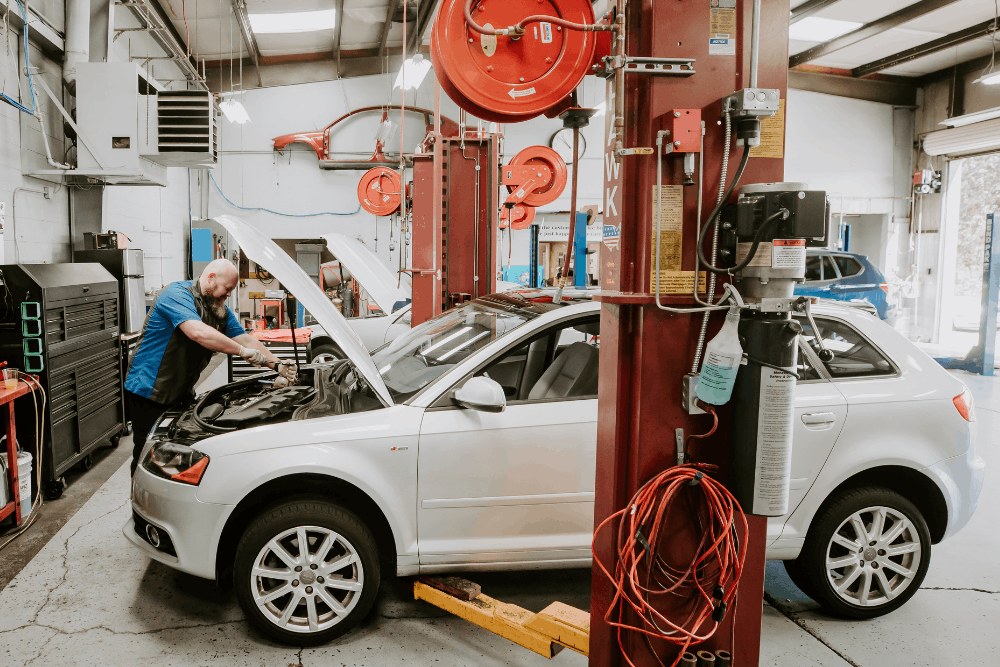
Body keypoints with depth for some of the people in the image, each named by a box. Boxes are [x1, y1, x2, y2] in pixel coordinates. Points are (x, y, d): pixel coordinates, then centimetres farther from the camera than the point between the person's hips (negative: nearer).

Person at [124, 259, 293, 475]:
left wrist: (277, 364, -2)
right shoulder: (177, 295, -18)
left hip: (181, 392, 8)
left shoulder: (220, 309, 10)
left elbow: (245, 339, 9)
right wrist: (242, 351, -30)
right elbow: (198, 332, -33)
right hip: (149, 392, -8)